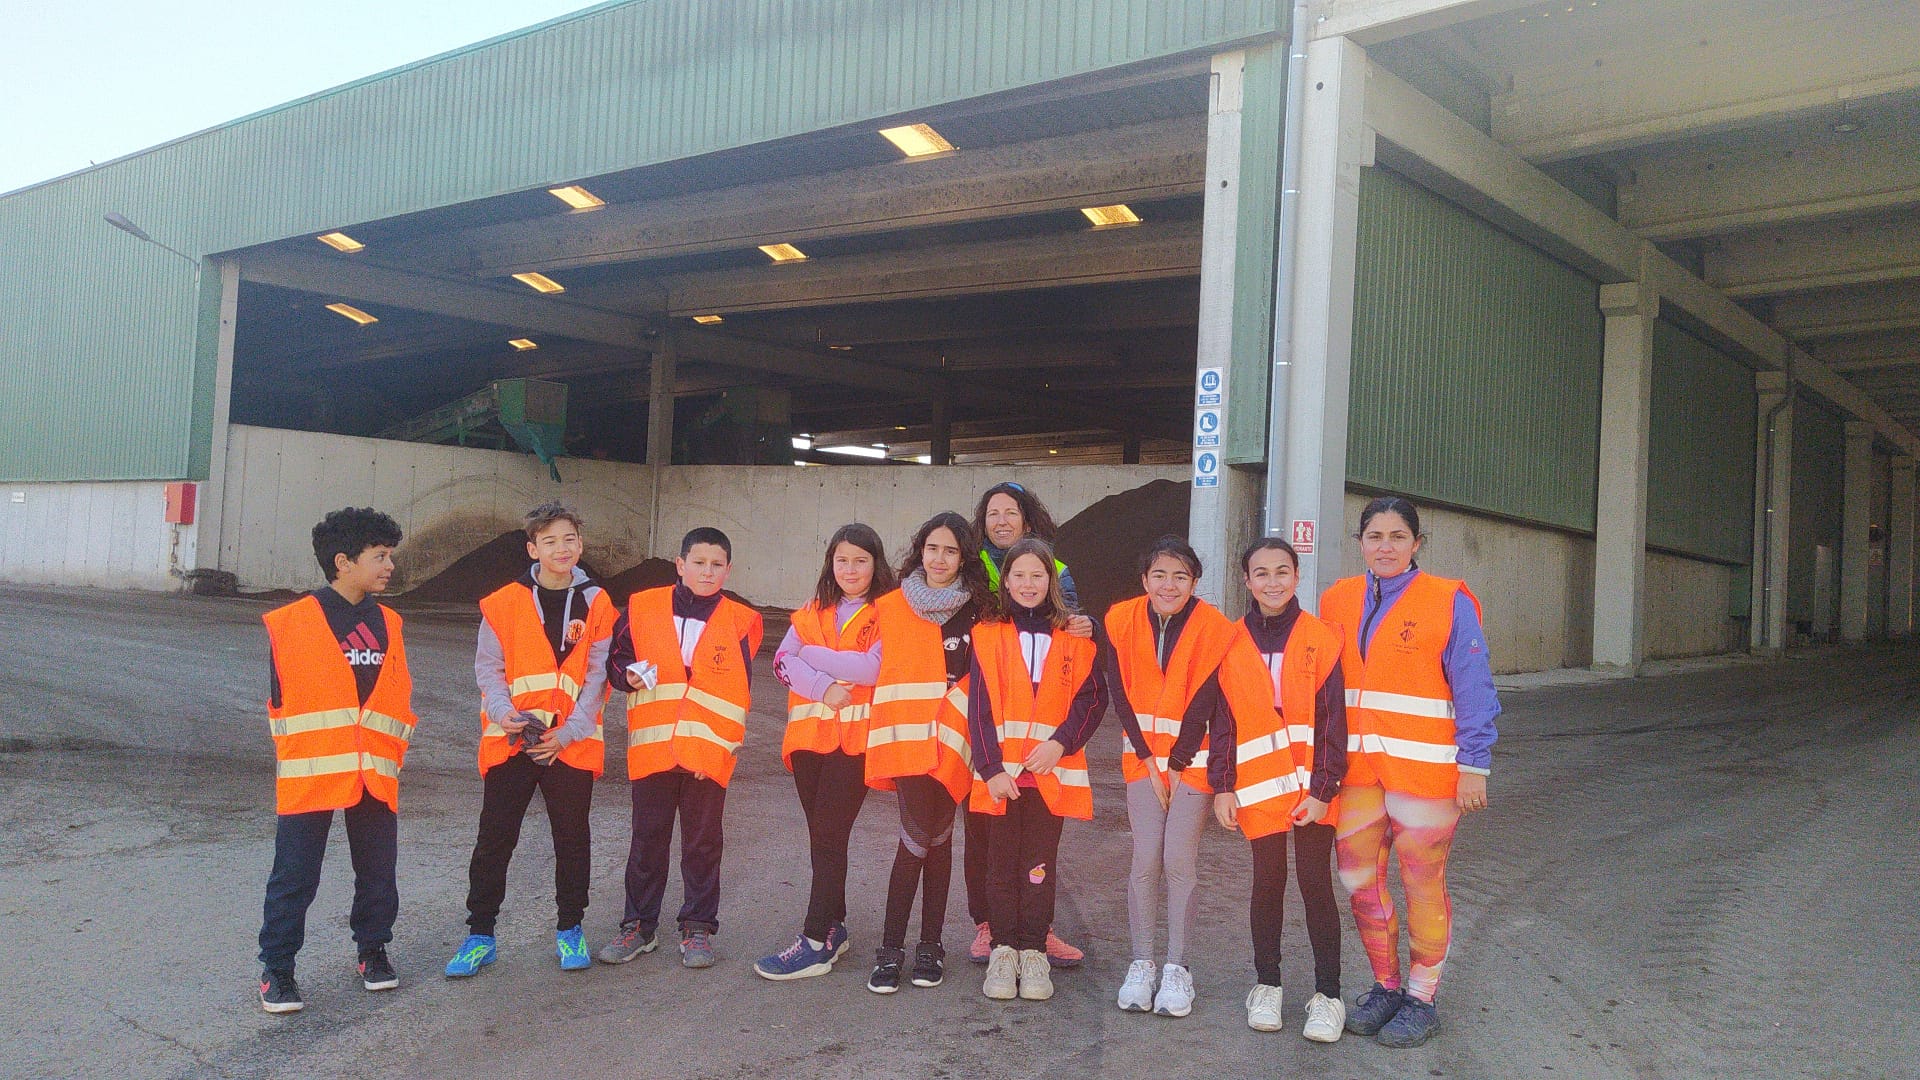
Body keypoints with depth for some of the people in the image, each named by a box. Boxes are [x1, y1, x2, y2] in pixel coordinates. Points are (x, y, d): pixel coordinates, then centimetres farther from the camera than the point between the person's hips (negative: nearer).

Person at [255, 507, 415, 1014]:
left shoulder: (388, 623, 9)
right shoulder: (292, 622, -6)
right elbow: (281, 699, 0)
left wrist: (393, 751, 9)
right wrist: (299, 755, 1)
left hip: (377, 775, 4)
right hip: (311, 774, -4)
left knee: (378, 871, 12)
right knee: (295, 877, 2)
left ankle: (373, 950, 31)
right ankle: (276, 969, 16)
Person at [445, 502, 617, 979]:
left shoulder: (596, 604, 0)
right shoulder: (504, 602, -1)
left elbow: (596, 676, -2)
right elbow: (488, 668, 0)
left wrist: (568, 732, -12)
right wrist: (503, 713, -17)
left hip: (572, 743, 0)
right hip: (509, 741, 0)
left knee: (572, 839, 10)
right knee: (494, 840, 6)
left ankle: (569, 929, 26)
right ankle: (480, 935, 17)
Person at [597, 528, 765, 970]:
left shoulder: (741, 622, 1)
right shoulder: (642, 608, 4)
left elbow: (738, 693, -1)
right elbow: (615, 658, 13)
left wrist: (720, 746, -10)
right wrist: (628, 675, -9)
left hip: (707, 752, -1)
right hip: (650, 747, 1)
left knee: (703, 842, 8)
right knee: (647, 839, 11)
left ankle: (698, 928, 21)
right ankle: (638, 925, 24)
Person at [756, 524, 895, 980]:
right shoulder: (813, 612, 14)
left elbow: (875, 668, -16)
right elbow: (783, 662, 1)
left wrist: (812, 654, -8)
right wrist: (823, 687, -17)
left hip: (855, 738, -5)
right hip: (809, 736, 5)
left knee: (830, 836, -8)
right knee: (819, 835, 11)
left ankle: (816, 943, -4)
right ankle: (833, 927, 24)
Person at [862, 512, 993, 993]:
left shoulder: (976, 611, 5)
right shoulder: (890, 606, 5)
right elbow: (877, 664, 16)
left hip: (951, 741, 1)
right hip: (906, 736, -1)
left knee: (937, 837, 7)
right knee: (919, 835, -11)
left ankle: (930, 945, 18)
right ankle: (891, 949, -1)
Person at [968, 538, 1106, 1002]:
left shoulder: (1074, 636, 7)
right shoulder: (987, 633, 5)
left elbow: (1092, 696, 2)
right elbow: (980, 704, -1)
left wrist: (1061, 743, -13)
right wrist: (991, 768, -10)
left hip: (1052, 770, 0)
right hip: (1000, 772, 0)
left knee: (1040, 863, 4)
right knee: (1002, 861, 5)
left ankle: (1033, 953, 14)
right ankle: (1003, 951, 15)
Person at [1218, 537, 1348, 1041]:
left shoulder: (1321, 639, -3)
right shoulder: (1232, 643, 3)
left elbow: (1332, 718, -5)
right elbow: (1223, 720, 4)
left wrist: (1322, 788, -11)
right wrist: (1223, 786, 0)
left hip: (1312, 786, -1)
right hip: (1259, 785, 1)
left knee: (1315, 881, 3)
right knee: (1268, 881, 8)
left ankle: (1327, 995, 15)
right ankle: (1267, 985, 24)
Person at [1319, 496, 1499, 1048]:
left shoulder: (1448, 602, -7)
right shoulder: (1339, 600, 7)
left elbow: (1473, 691, -7)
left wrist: (1474, 766, -11)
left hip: (1423, 768, -5)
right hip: (1355, 767, 5)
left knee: (1423, 883, 4)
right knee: (1359, 879, 11)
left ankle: (1421, 999, 20)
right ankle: (1385, 986, 30)